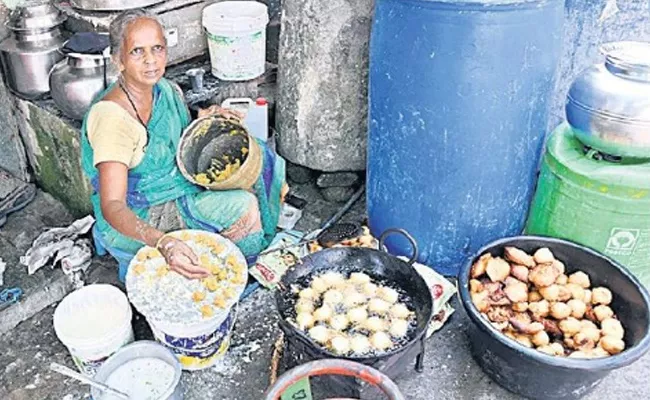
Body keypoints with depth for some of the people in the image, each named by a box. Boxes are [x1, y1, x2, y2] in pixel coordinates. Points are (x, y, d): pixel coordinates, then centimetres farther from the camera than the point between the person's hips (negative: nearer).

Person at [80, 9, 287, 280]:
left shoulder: (167, 91, -4)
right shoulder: (111, 117, -29)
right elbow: (112, 206, -36)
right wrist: (163, 242, -52)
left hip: (175, 191, 8)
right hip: (137, 221, -8)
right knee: (244, 208, -20)